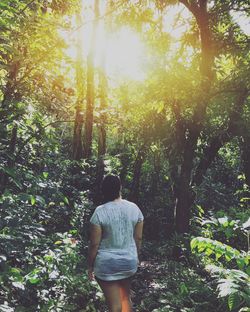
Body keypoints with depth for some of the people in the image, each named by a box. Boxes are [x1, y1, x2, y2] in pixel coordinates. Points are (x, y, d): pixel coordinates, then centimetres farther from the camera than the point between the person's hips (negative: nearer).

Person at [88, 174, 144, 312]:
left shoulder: (100, 212, -17)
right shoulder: (134, 208, -5)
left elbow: (94, 244, -14)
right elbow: (138, 238, 3)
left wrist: (90, 265, -1)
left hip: (107, 264, -4)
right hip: (129, 261, 4)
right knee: (126, 297, 25)